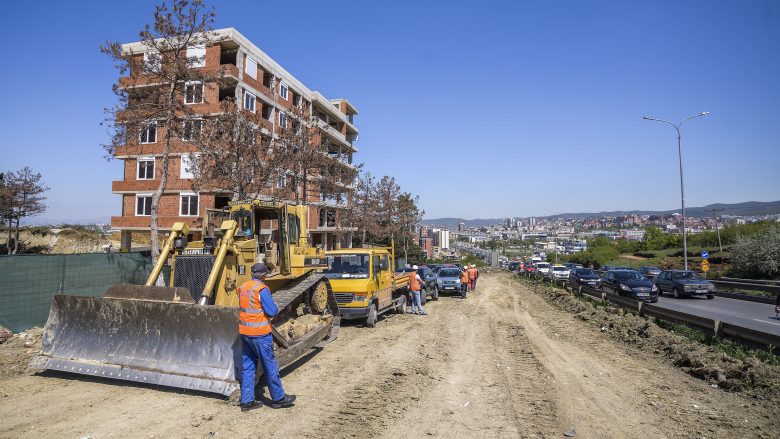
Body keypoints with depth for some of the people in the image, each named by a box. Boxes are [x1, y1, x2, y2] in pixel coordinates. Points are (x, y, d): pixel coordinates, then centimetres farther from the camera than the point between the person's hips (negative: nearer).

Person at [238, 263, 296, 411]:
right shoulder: (262, 289, -17)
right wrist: (275, 308, 2)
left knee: (247, 366, 13)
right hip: (260, 333, -7)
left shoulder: (243, 287, 6)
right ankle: (278, 398, 16)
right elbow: (272, 311, -18)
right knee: (270, 367, 5)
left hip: (244, 332, 7)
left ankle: (247, 401, 18)